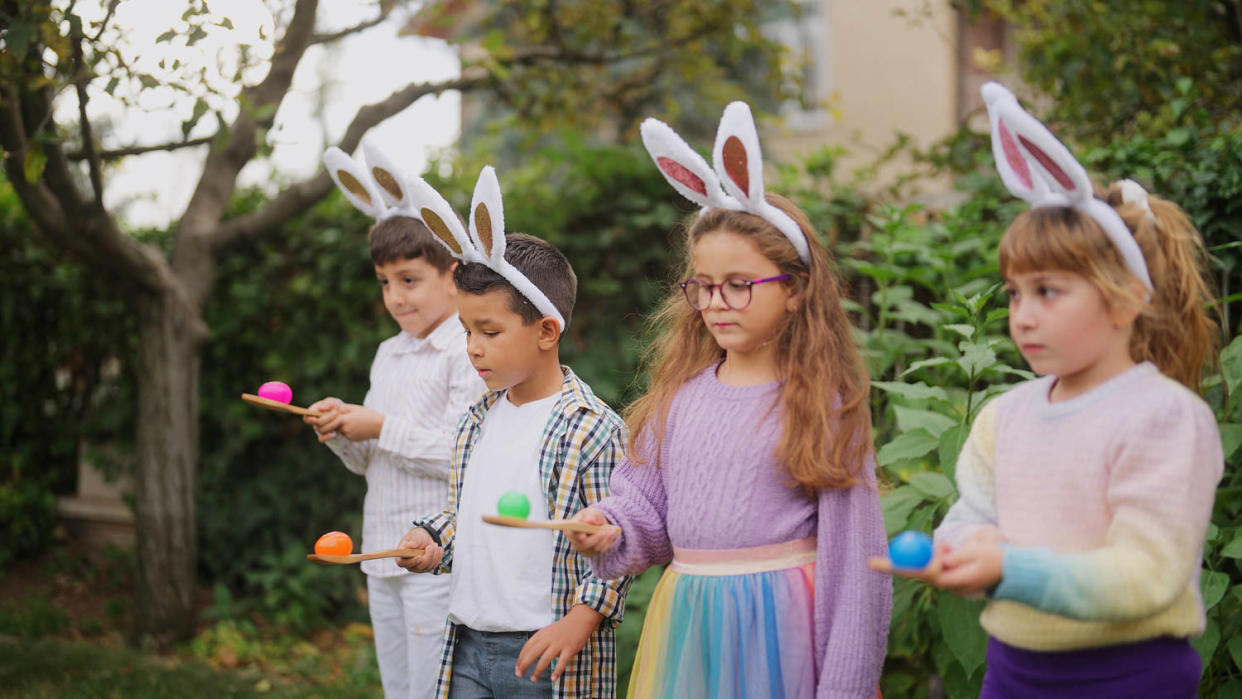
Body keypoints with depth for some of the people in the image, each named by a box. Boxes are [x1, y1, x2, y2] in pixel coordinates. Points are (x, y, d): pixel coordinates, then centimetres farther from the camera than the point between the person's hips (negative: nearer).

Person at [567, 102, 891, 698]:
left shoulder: (821, 403, -8)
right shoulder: (681, 391, 6)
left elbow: (850, 550, -8)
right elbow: (645, 501, 11)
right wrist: (608, 529, -13)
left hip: (777, 626, -4)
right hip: (687, 620, 5)